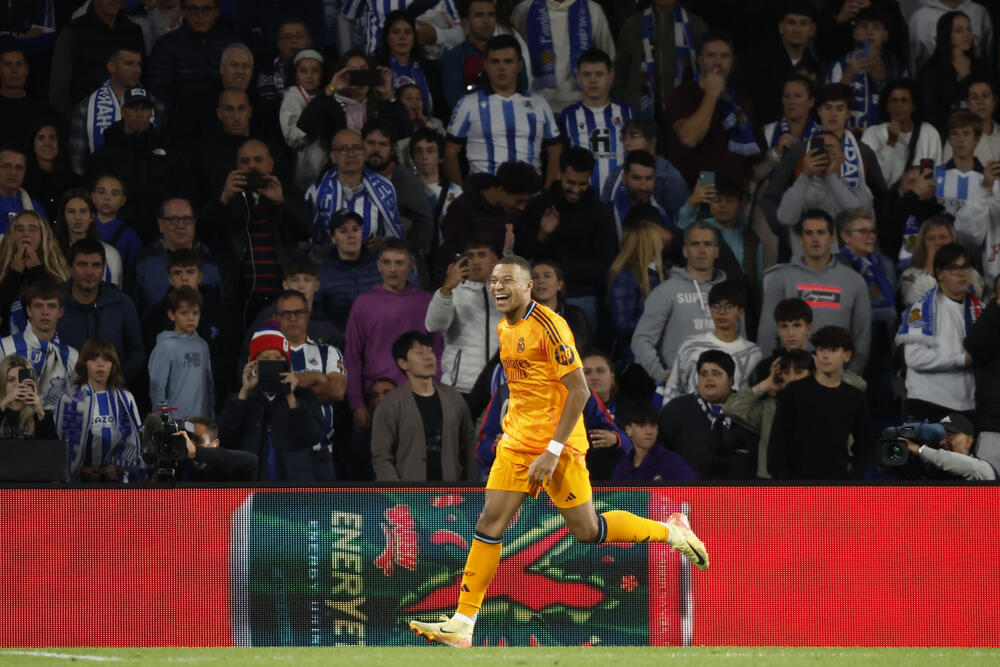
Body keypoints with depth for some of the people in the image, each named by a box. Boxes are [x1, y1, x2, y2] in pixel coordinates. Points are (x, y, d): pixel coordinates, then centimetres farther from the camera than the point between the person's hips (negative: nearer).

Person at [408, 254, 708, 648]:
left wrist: (553, 451, -22)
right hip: (518, 440, 7)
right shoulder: (504, 329, 11)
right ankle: (462, 623, -3)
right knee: (490, 523, -2)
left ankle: (671, 531, 20)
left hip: (558, 443, -7)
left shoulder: (548, 326, -16)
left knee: (587, 530, -1)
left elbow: (579, 391, -19)